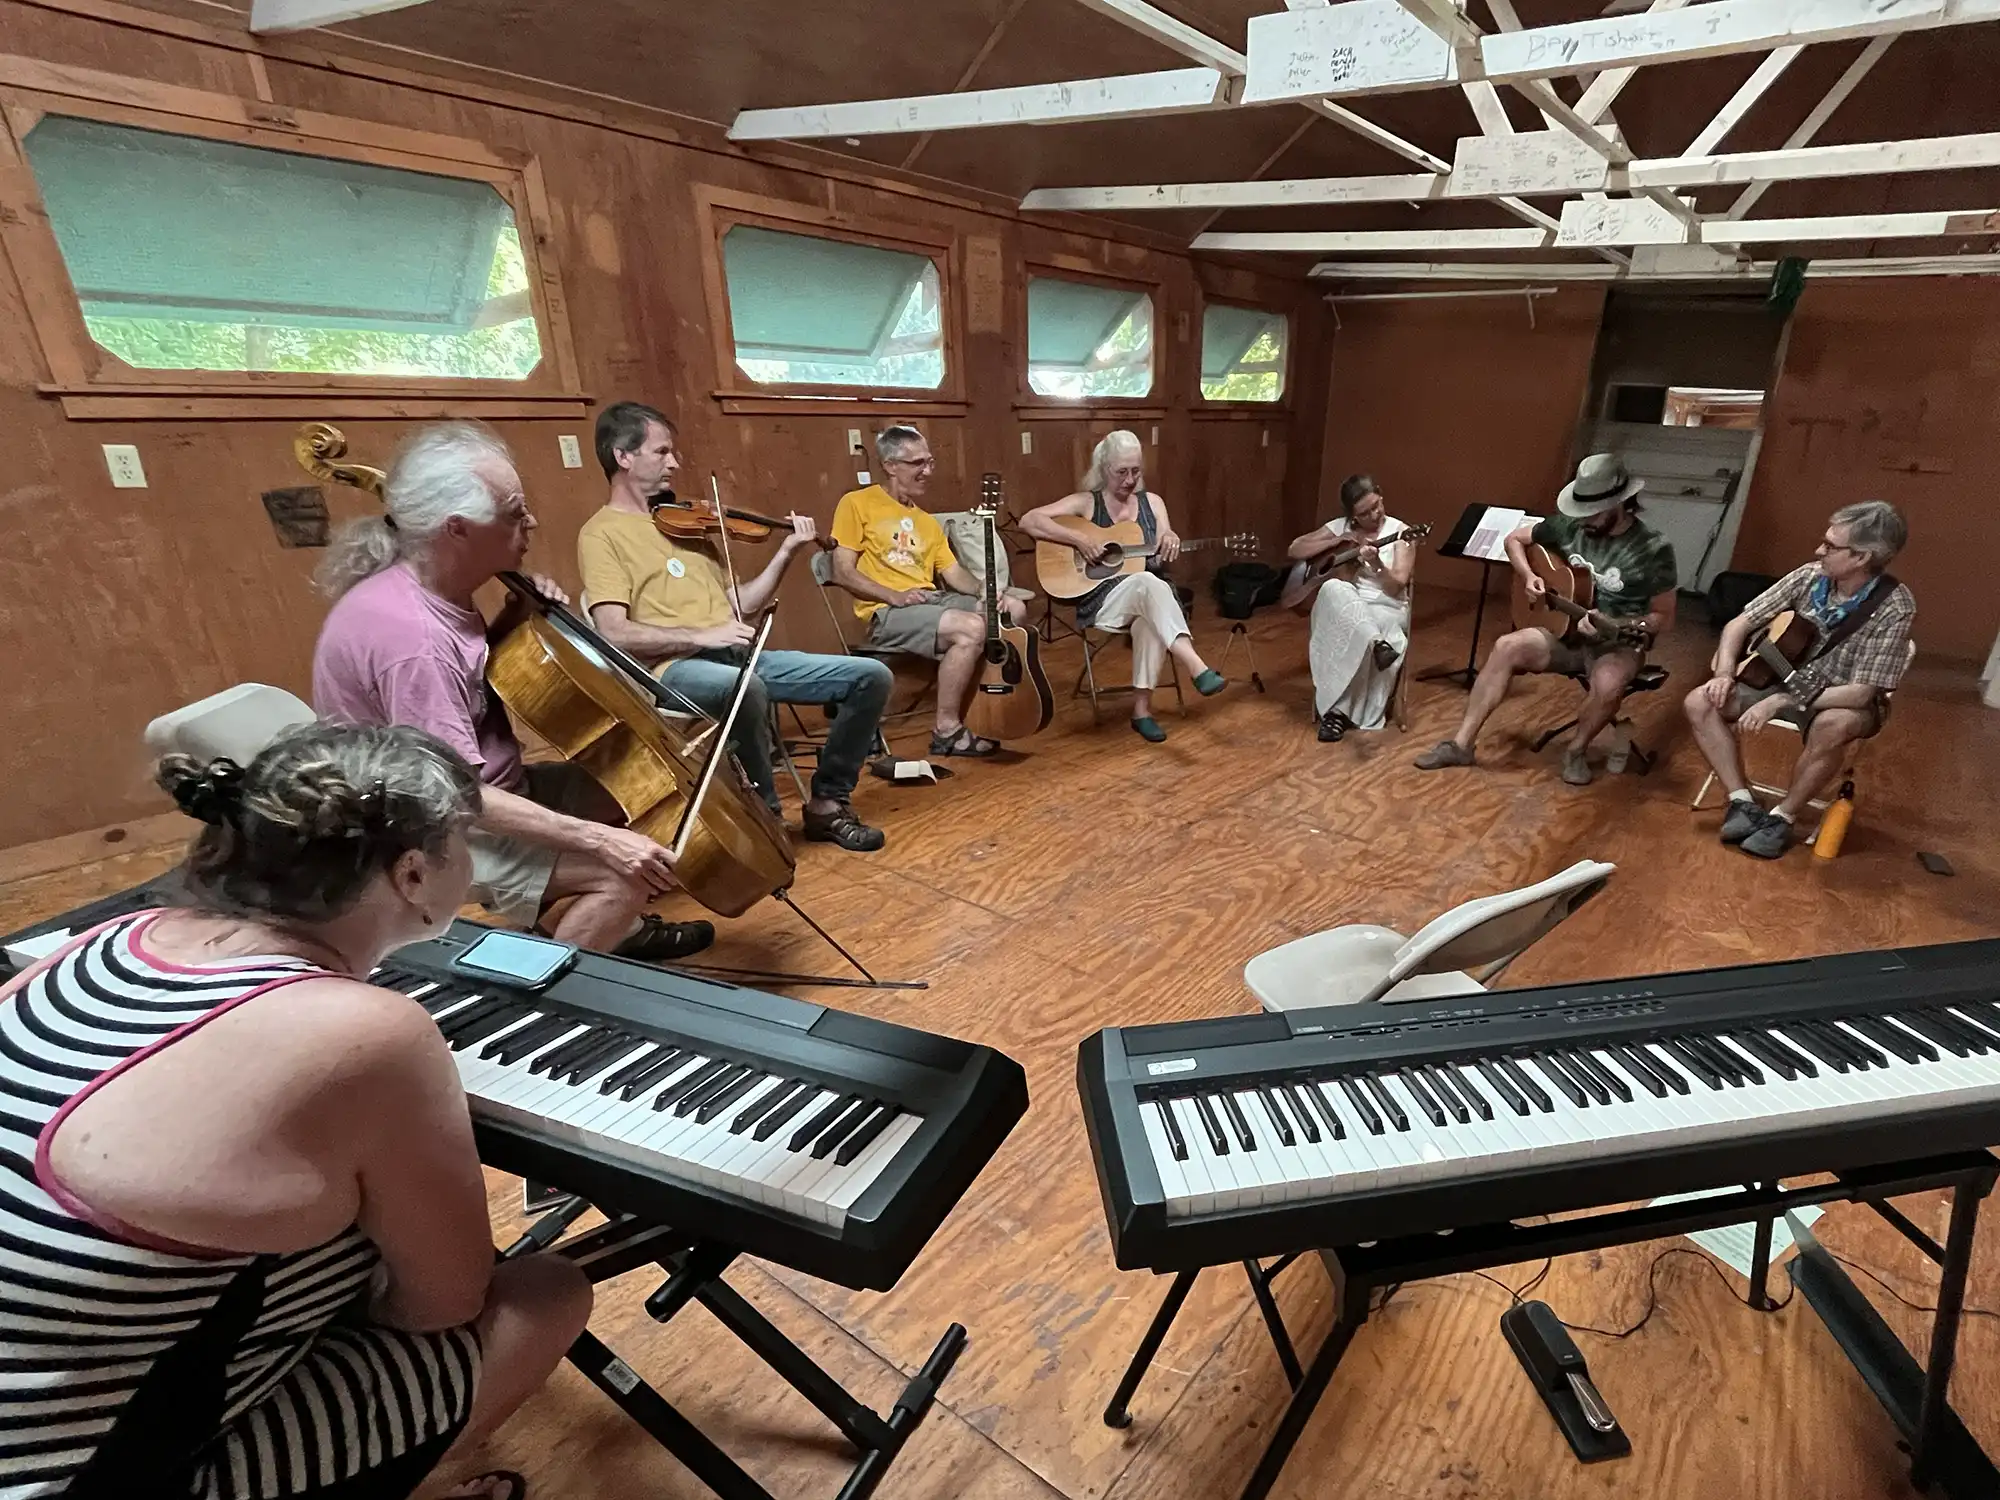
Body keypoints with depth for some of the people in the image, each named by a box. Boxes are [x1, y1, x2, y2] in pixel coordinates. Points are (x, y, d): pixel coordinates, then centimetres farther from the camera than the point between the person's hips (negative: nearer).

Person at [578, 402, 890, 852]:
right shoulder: (602, 533, 1)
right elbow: (614, 634, -12)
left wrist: (786, 553, 10)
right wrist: (700, 635, -20)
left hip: (738, 657, 7)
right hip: (675, 667, -7)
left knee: (872, 676, -8)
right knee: (746, 687, -43)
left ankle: (827, 802, 3)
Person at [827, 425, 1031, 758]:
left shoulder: (926, 520, 22)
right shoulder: (857, 504, 0)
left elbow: (953, 571, 16)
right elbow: (843, 572, -7)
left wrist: (985, 592, -5)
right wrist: (895, 595, -18)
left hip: (933, 601, 8)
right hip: (886, 612, -7)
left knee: (1013, 610, -7)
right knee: (971, 628, -30)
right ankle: (947, 730, -16)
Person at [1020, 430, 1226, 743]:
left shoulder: (1152, 502, 14)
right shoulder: (1086, 502, 2)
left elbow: (1163, 558, 7)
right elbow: (1028, 521, -9)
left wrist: (1170, 543, -19)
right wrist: (1079, 539, -20)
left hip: (1150, 597, 3)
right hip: (1099, 601, -3)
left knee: (1151, 618, -36)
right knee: (1146, 582, -37)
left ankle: (1142, 707, -28)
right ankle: (1197, 668, -46)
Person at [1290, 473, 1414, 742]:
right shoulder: (1340, 527, 9)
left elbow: (1397, 586, -8)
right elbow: (1294, 551, 2)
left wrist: (1377, 564, -27)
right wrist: (1338, 541, -8)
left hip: (1387, 609, -2)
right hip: (1343, 608, 2)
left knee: (1352, 638, -36)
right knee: (1333, 590, -35)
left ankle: (1337, 710, -26)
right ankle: (1377, 643, -50)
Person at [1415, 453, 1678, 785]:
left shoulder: (1653, 550, -13)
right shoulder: (1569, 526, -2)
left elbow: (1663, 617, -9)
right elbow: (1514, 540, 13)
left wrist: (1616, 628, -27)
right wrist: (1528, 576, -5)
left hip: (1618, 644, -3)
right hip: (1566, 631, 4)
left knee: (1607, 686, -37)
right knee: (1507, 647, -24)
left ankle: (1576, 750, -5)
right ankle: (1461, 743, -23)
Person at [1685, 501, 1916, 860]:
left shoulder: (1894, 607, -22)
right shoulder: (1809, 577, -10)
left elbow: (1861, 693, -26)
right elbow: (1739, 624, -4)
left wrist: (1780, 702, -34)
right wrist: (1725, 674, -21)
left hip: (1844, 701, -5)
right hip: (1789, 679, 5)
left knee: (1832, 726, -40)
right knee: (1700, 702, -17)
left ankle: (1783, 817, -18)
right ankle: (1743, 802, -13)